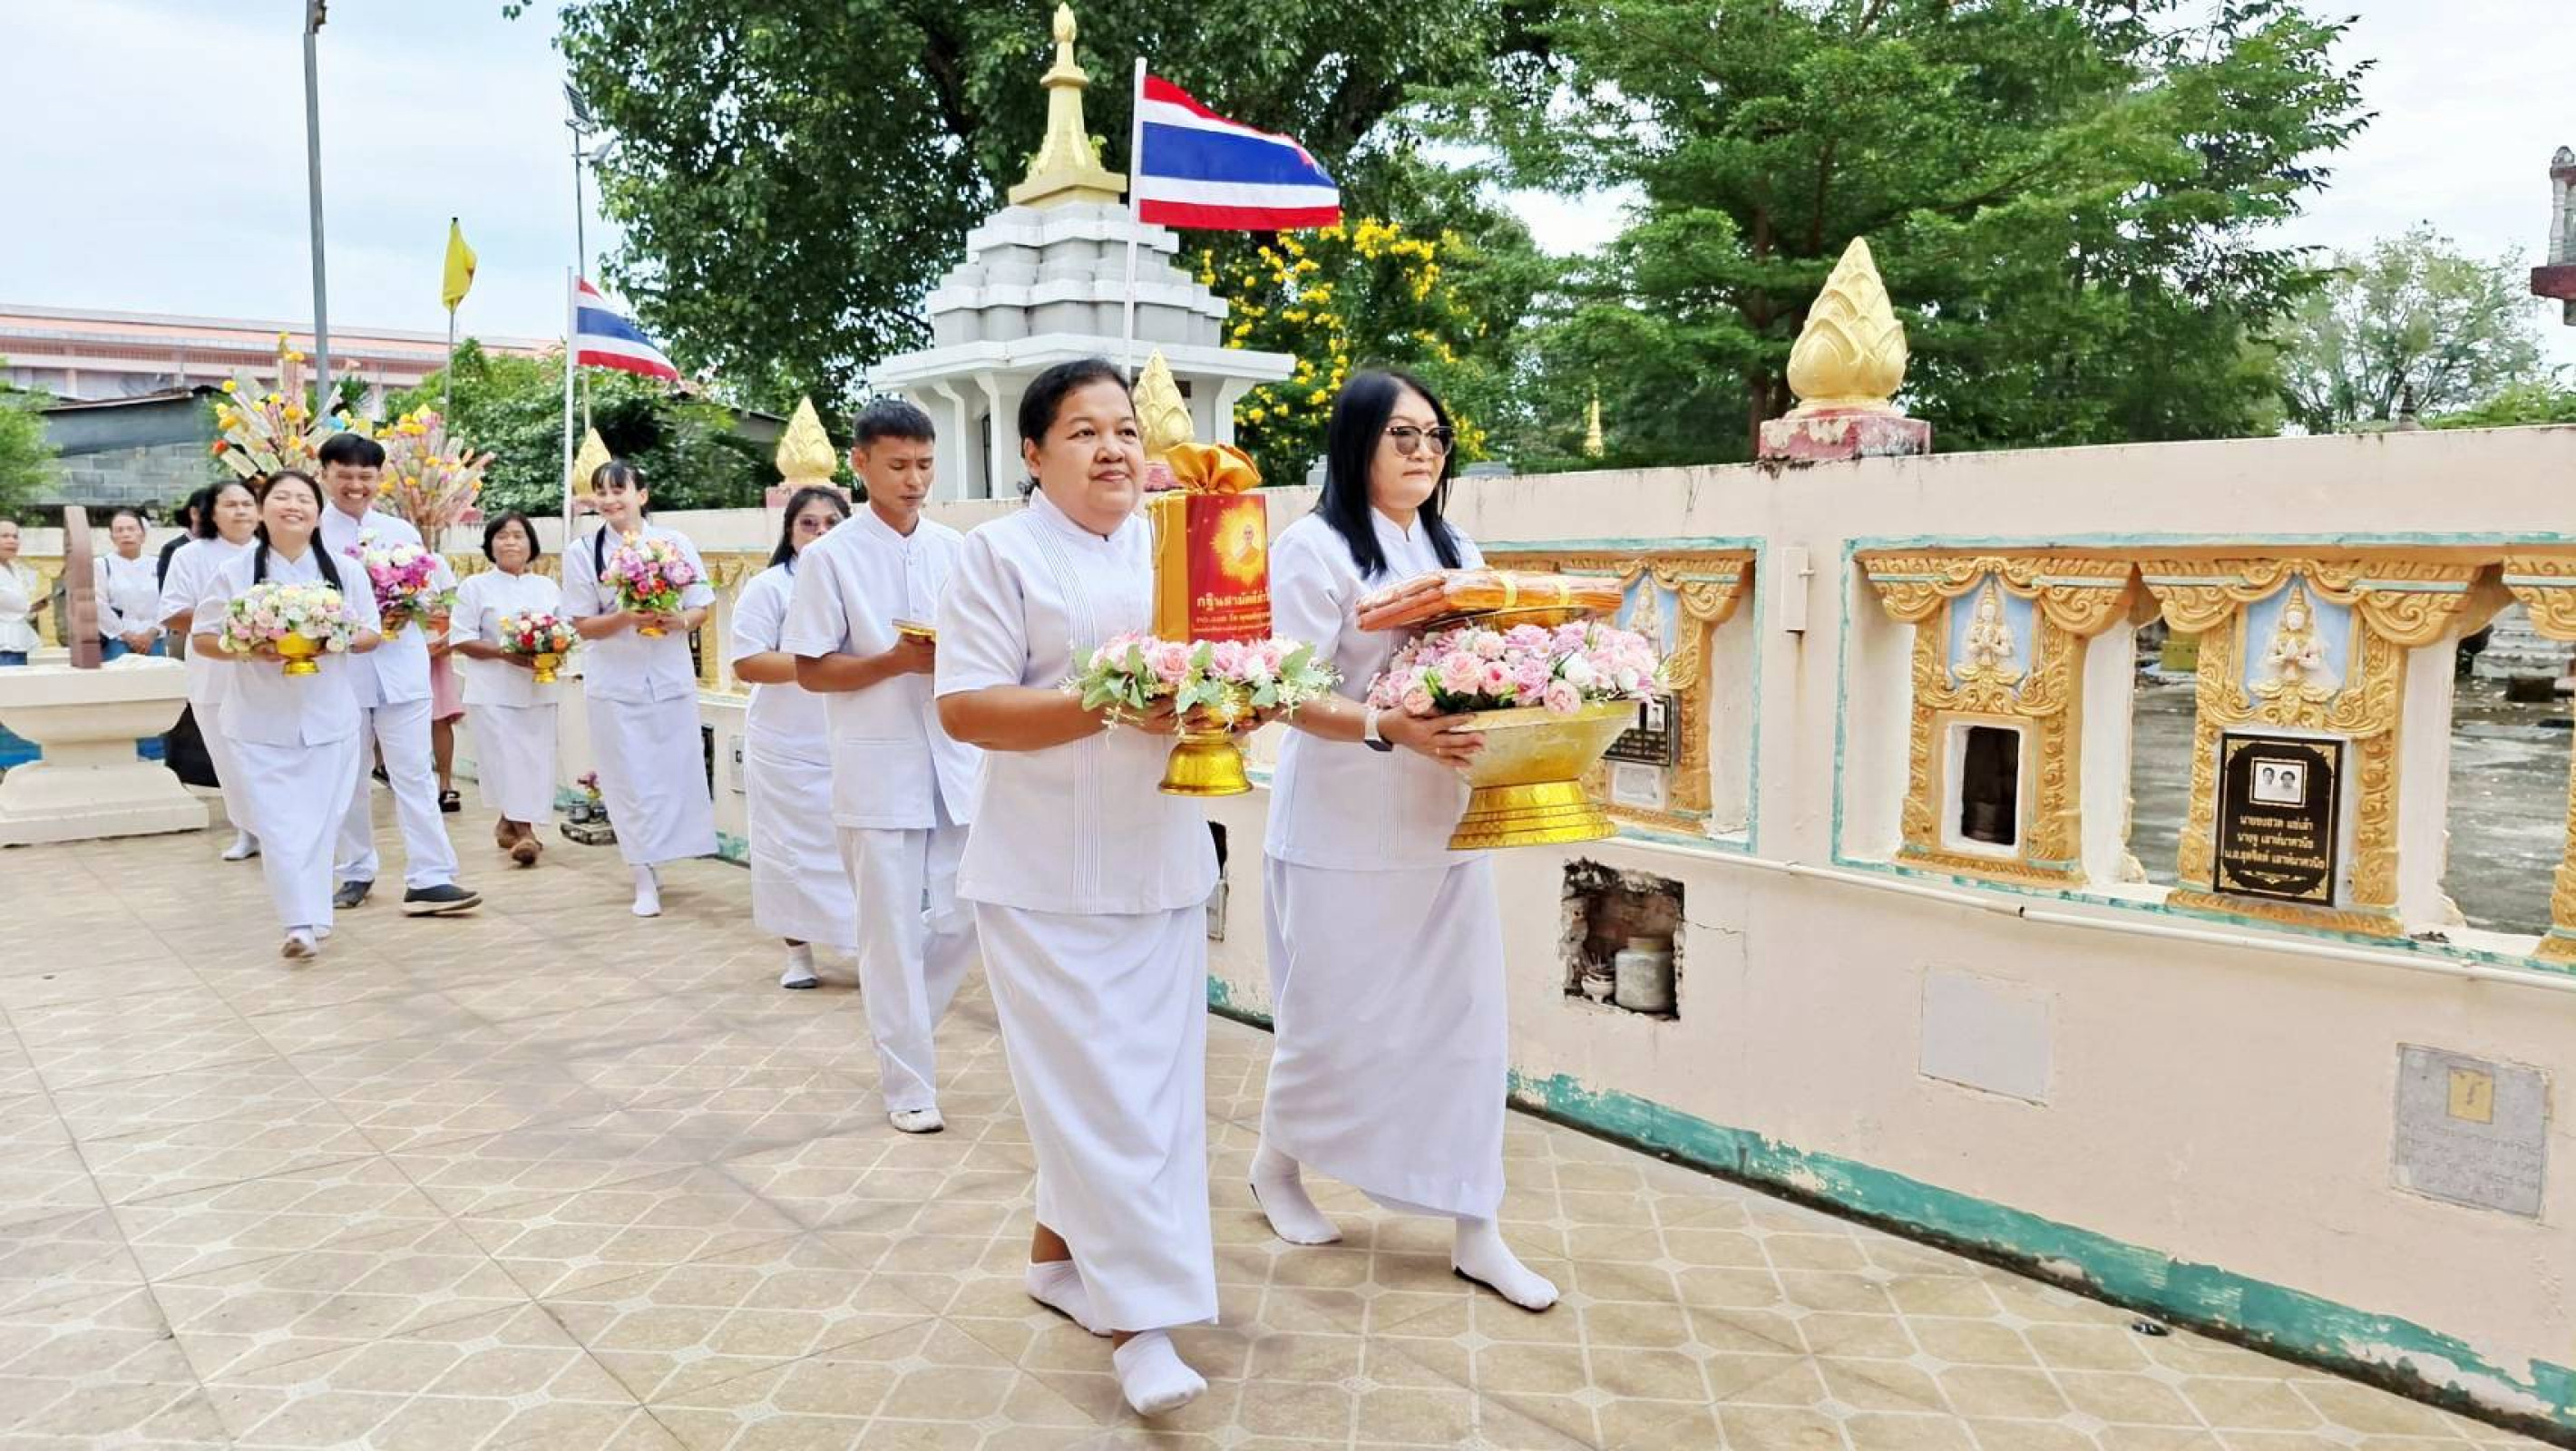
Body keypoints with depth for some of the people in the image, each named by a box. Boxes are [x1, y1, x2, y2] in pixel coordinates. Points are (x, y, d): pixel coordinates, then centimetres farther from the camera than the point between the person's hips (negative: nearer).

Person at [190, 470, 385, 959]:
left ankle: (309, 918, 17)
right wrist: (249, 650, -17)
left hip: (330, 718, 1)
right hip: (262, 722, -1)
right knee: (279, 825, -6)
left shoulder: (343, 571, 4)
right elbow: (204, 639, 3)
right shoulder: (235, 572, 1)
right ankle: (303, 922, -4)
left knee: (320, 821, 5)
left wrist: (336, 642, -14)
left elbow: (372, 634, 7)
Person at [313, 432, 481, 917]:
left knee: (413, 774, -2)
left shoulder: (400, 530, 10)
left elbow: (438, 583, 10)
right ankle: (357, 872, 21)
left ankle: (429, 879, -4)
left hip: (400, 668, 1)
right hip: (341, 671, -1)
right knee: (348, 778, 9)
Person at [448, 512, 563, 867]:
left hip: (538, 689, 4)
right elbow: (461, 639, -4)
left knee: (534, 760, 2)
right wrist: (506, 653, -17)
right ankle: (523, 830, -3)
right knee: (507, 761, -7)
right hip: (493, 691, -4)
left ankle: (509, 823, 17)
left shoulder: (548, 588, 13)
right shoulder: (475, 587, 1)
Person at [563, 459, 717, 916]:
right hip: (615, 682, -1)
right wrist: (628, 618, -19)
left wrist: (679, 621, -17)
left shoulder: (675, 542, 0)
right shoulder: (582, 552, -2)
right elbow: (583, 625, -2)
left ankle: (656, 861, 26)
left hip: (671, 677, 1)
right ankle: (646, 880, 10)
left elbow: (702, 608, 4)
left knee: (674, 772, 6)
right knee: (630, 779, 1)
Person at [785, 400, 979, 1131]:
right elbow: (810, 671, -4)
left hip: (956, 761, 4)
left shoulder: (955, 550, 8)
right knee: (893, 928, 2)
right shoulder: (831, 558, -4)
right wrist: (899, 662, -17)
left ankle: (899, 1029, 34)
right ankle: (908, 1081, 14)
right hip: (878, 768, -4)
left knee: (960, 919, 8)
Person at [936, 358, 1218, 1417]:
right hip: (1049, 872, -6)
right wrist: (1111, 707, -23)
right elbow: (964, 708, -13)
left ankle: (1058, 1249, 32)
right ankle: (1135, 1320, 3)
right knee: (1101, 1087, -6)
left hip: (1158, 862, 6)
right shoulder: (1000, 554, -5)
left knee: (1146, 1077, 11)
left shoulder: (1172, 550, 12)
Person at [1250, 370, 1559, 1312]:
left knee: (1466, 1021, 5)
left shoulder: (1458, 555, 13)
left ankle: (1474, 1230, 15)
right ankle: (1276, 1163, 36)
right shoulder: (1316, 548, -8)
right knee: (1331, 1019, 7)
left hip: (1443, 825, 6)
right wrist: (1390, 729, -30)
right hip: (1344, 832, -6)